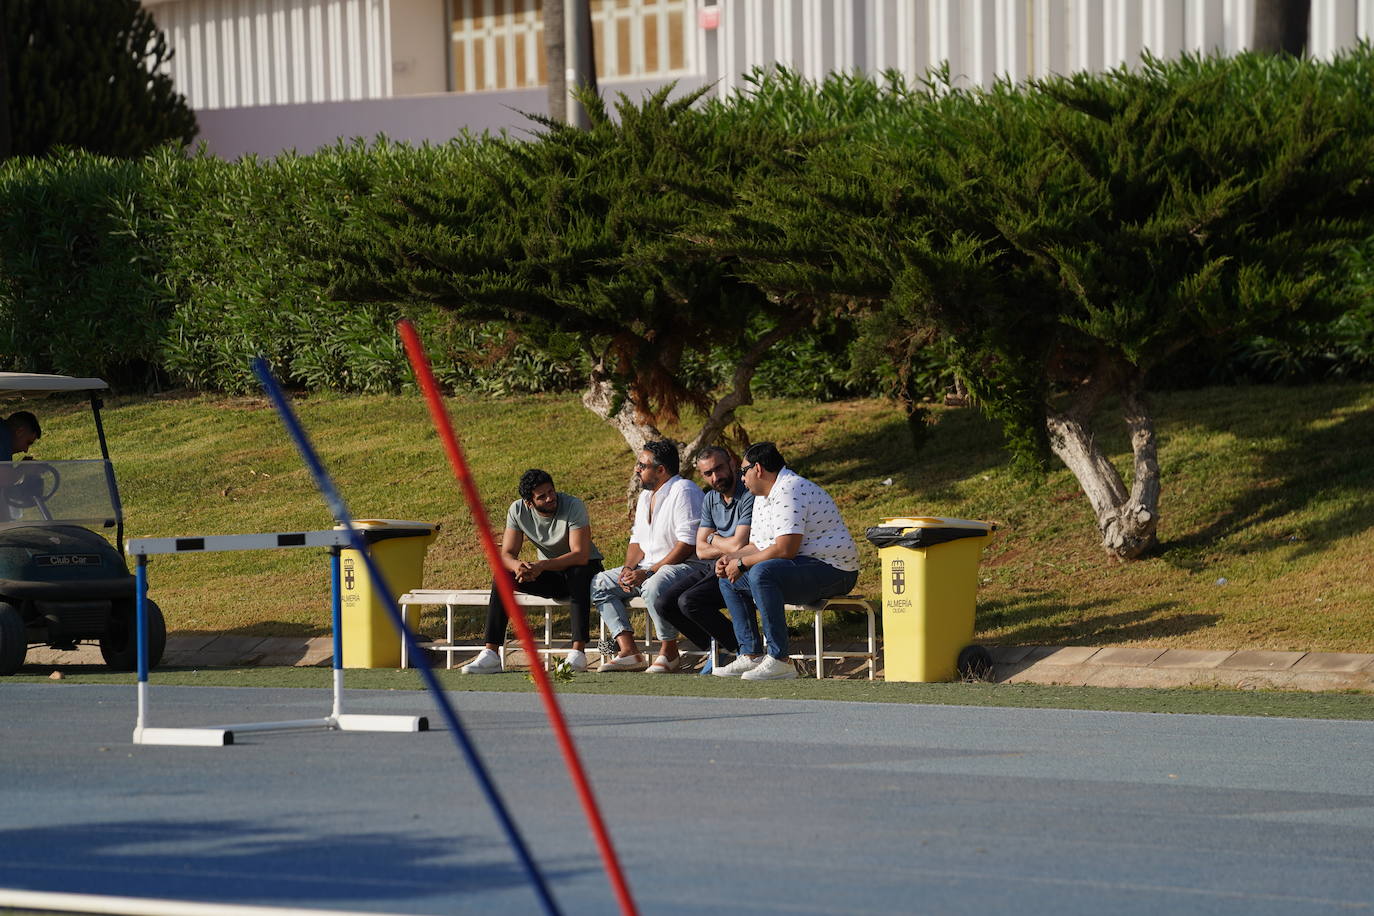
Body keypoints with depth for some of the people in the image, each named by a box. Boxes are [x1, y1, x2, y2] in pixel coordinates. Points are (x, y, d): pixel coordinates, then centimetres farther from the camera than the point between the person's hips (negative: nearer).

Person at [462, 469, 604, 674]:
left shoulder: (574, 506, -22)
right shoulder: (518, 510, -9)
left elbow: (581, 555, -30)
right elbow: (506, 554, -11)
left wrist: (542, 565, -42)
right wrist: (517, 565, -37)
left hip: (584, 570, -4)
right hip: (550, 577, 4)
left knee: (577, 573, -39)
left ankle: (578, 653, -43)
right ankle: (490, 654, -24)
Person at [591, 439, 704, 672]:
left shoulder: (683, 491, -13)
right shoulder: (646, 495, 17)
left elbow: (688, 544, -21)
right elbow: (637, 539, 21)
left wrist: (648, 572, -22)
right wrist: (629, 568, -1)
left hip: (685, 565, -10)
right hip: (649, 567, 10)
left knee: (654, 586, -39)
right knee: (600, 583, -1)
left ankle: (669, 651, -20)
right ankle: (628, 651, -14)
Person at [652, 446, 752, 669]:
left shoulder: (749, 496, -14)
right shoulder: (710, 499, 12)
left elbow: (738, 545, -21)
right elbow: (701, 550, 9)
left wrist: (713, 539, 0)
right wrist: (728, 547, -9)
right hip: (710, 567, 8)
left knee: (689, 602, -25)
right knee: (665, 602, -6)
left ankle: (743, 649, -10)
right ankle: (714, 649, 7)